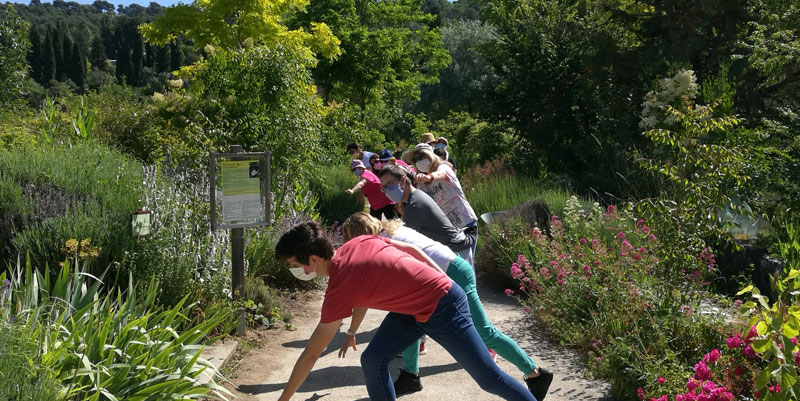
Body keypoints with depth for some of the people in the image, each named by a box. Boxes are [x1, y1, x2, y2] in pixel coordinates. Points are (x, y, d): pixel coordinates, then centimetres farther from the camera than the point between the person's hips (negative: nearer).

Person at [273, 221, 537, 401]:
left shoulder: (339, 289, -24)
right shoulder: (358, 243, -4)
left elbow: (311, 355, -17)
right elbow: (411, 249, 7)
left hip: (442, 309, -9)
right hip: (420, 303, 9)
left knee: (488, 378, 4)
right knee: (373, 361, 3)